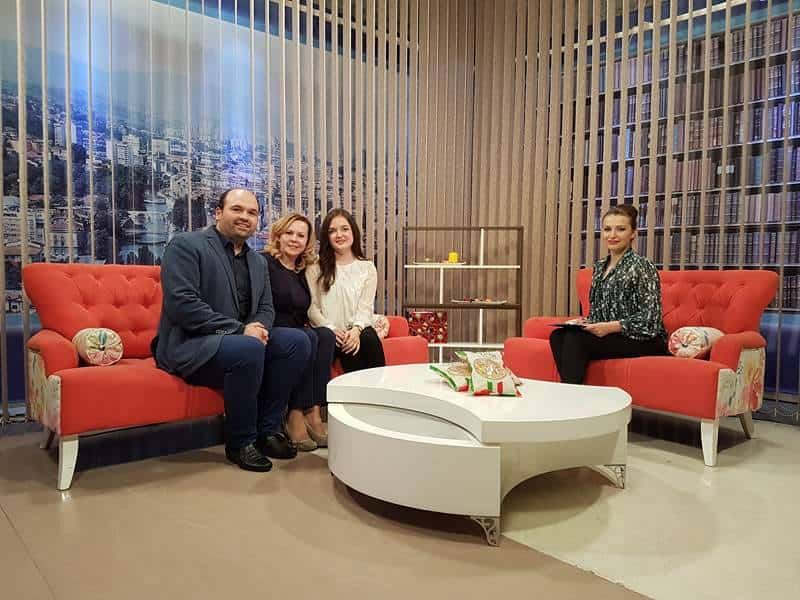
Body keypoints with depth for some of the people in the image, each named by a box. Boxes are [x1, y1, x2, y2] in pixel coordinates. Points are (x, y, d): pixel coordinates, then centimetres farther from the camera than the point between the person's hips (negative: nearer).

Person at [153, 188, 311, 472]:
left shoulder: (258, 261, 16)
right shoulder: (186, 245, -7)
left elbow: (266, 308, 14)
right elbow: (181, 303, -20)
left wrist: (258, 329, -12)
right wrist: (239, 330, -22)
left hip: (243, 339, 8)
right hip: (188, 345, -7)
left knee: (297, 340, -11)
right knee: (249, 350, -34)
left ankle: (269, 428, -1)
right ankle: (240, 442, -13)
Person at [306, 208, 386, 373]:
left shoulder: (367, 268, 12)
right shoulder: (316, 268, 9)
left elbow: (365, 307, 3)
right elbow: (312, 307, 1)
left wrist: (356, 329, -17)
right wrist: (331, 329, -15)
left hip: (357, 331, 1)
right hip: (328, 333, -1)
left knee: (370, 340, -32)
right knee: (350, 348, -33)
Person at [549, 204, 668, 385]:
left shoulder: (641, 267, -9)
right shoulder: (600, 266, 13)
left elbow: (650, 319, -15)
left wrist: (611, 327, -23)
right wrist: (585, 322, -1)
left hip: (644, 341, -7)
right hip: (607, 335, 7)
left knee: (575, 338, -28)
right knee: (557, 336, -20)